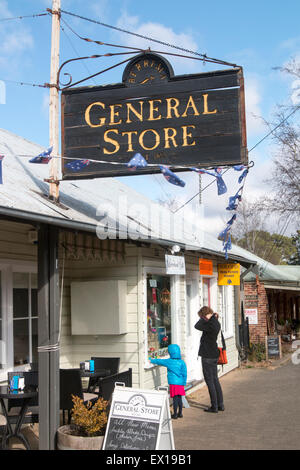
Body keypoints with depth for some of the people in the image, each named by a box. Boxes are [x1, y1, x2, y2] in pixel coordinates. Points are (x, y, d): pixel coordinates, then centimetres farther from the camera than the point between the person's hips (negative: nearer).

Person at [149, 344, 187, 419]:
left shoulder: (169, 362, -6)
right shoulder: (182, 362, -1)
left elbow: (159, 361, 8)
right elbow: (184, 373, 0)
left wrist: (151, 360, 23)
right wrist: (184, 383, 9)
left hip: (173, 383, -3)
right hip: (180, 383, 3)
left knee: (175, 398, 1)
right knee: (179, 398, 12)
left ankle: (175, 414, 5)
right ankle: (180, 413, 20)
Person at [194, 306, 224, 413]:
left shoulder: (210, 325, -21)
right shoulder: (216, 323, 8)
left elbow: (197, 326, -20)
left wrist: (207, 318, -12)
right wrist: (213, 317, 6)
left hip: (208, 356, -9)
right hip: (214, 355, 9)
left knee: (210, 381, -1)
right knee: (215, 379, 15)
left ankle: (214, 406, 4)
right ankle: (220, 405, 20)